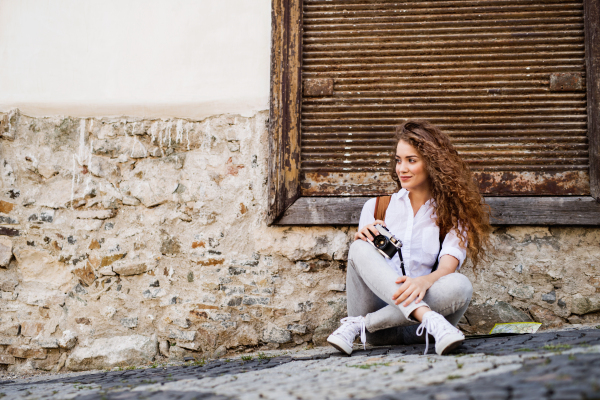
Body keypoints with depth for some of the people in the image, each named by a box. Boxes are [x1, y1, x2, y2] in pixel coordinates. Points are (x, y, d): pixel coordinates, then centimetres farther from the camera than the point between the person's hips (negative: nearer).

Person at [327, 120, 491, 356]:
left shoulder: (451, 213, 10)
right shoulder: (376, 206, 15)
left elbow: (448, 266, -8)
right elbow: (358, 258, 11)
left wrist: (425, 281, -31)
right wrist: (360, 240, -12)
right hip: (377, 303, 1)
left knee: (459, 286, -30)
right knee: (361, 248, -23)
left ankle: (359, 324, -27)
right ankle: (429, 319, -41)